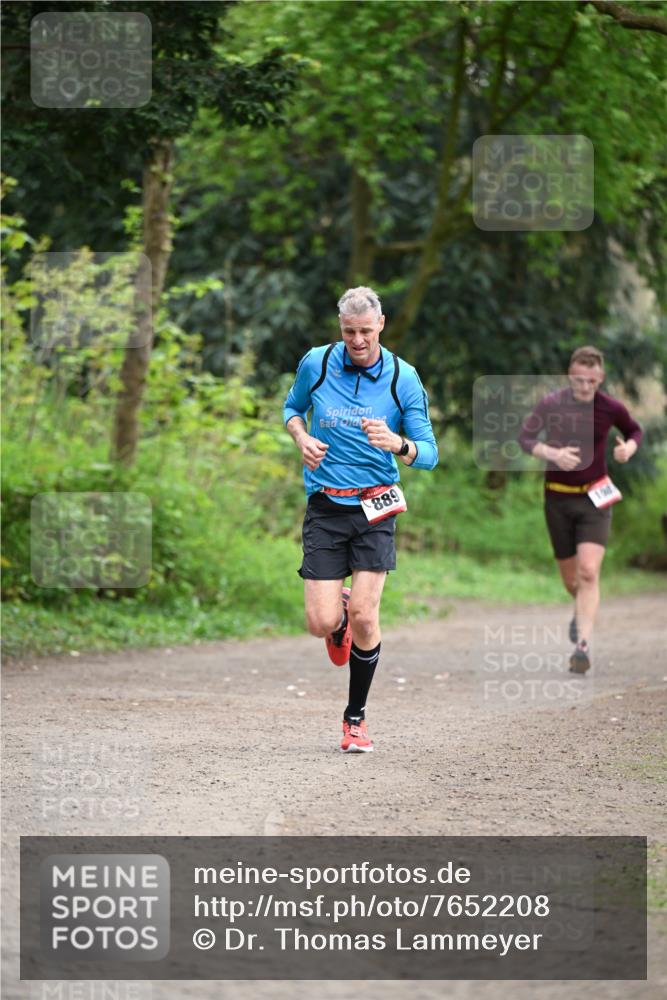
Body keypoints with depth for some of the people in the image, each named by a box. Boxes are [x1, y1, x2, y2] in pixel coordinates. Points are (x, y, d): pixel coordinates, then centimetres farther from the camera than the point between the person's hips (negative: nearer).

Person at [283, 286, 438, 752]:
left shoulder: (403, 378, -4)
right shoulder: (316, 363, 0)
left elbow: (429, 454, -4)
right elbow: (293, 406, 20)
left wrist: (398, 444, -26)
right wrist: (303, 438, -2)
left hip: (375, 507, -1)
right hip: (325, 507, 1)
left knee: (364, 616, -11)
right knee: (322, 623, -8)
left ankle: (356, 717, 10)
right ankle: (340, 619, 33)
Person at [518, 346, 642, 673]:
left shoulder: (611, 408, -5)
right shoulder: (551, 404, -8)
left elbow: (635, 431, 14)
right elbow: (525, 437, -2)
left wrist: (630, 447, -10)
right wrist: (552, 454, -21)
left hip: (594, 499, -1)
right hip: (558, 500, 1)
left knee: (588, 572, -19)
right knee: (570, 578, 11)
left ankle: (582, 646, -21)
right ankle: (582, 611, 47)